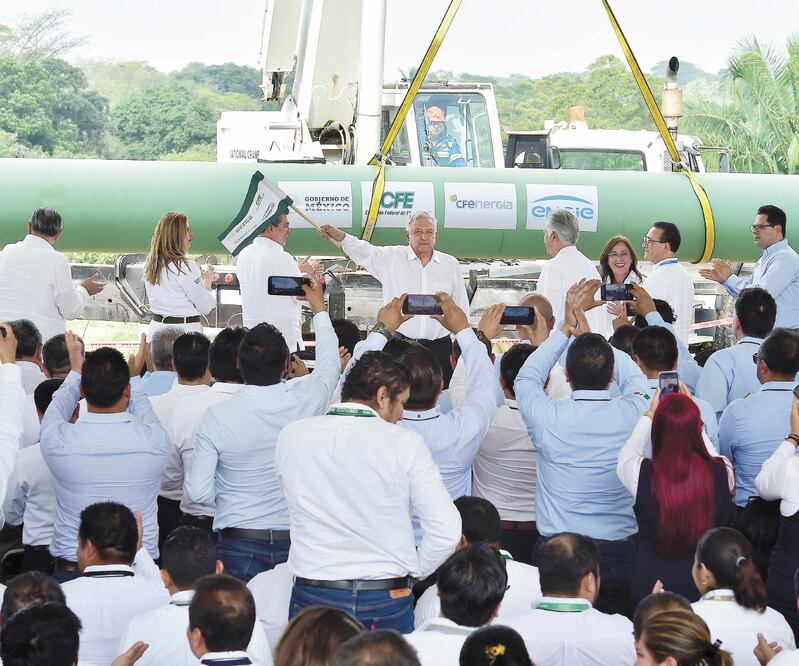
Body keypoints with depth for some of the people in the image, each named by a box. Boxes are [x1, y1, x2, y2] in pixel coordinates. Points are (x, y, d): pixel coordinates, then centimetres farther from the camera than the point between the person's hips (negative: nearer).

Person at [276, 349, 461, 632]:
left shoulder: (291, 436, 0)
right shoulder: (404, 443, -9)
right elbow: (446, 531, -10)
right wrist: (412, 571, 5)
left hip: (313, 595, 2)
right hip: (387, 599, -2)